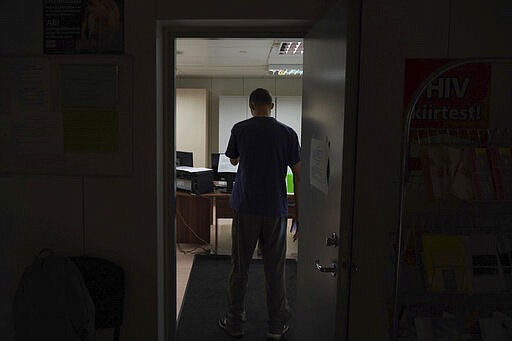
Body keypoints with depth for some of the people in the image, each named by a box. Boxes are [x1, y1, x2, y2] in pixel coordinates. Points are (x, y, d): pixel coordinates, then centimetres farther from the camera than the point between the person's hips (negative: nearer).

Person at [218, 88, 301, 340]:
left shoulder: (240, 129, -1)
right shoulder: (288, 133, 0)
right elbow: (298, 176, -1)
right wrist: (299, 214, 4)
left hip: (246, 208, 0)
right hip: (276, 210, 1)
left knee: (239, 268, 10)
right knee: (275, 270, 10)